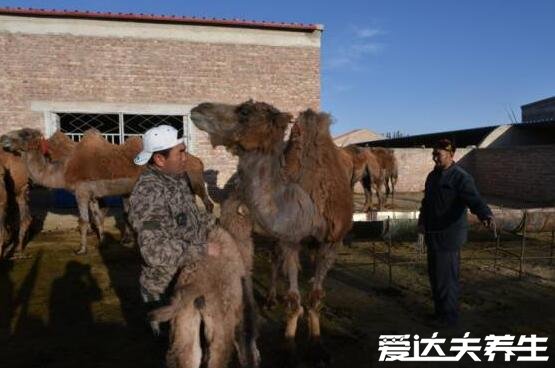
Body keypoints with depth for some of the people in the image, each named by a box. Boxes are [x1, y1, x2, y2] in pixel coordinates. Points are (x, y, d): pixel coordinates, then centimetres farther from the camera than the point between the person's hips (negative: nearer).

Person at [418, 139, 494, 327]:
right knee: (434, 275, 17)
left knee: (446, 278, 0)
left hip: (449, 236, -8)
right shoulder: (433, 175, 12)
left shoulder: (461, 177, -15)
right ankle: (440, 311, 33)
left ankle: (449, 317, 16)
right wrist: (422, 220, 29)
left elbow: (475, 200, -28)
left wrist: (486, 215, -46)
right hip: (432, 234, 8)